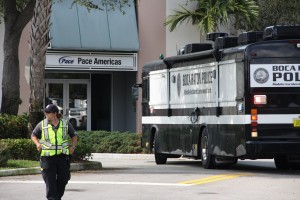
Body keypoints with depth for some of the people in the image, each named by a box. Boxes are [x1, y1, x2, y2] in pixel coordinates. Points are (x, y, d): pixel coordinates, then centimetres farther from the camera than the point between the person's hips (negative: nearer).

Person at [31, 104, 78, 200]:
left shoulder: (66, 124, 6)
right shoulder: (42, 124, 2)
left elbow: (74, 135, 19)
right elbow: (34, 135, 14)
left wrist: (73, 147, 4)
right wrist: (37, 143, -5)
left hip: (62, 156, 2)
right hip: (48, 157, -2)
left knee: (63, 178, 6)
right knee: (50, 180, -5)